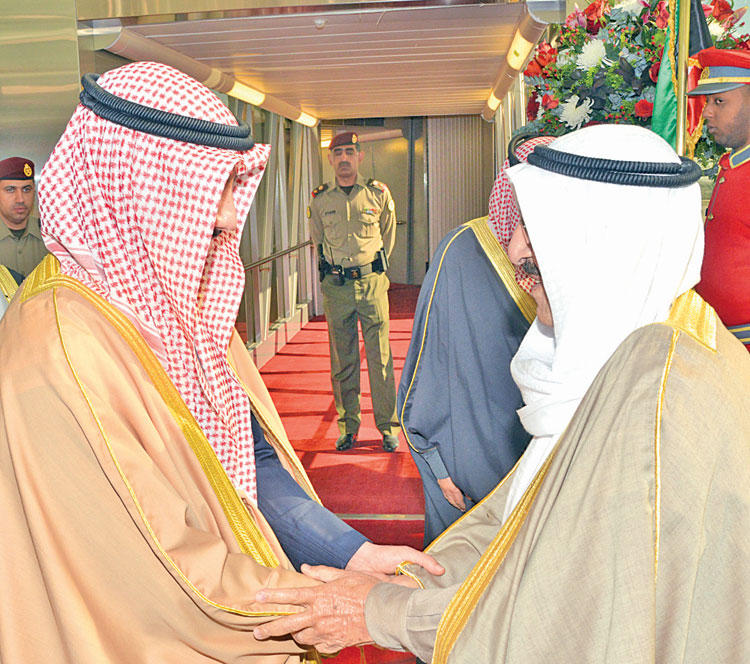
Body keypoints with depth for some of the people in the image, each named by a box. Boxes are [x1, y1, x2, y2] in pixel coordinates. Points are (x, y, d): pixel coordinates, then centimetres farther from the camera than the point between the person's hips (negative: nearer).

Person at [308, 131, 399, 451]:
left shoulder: (379, 194, 1)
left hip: (372, 283, -1)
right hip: (335, 285, 1)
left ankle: (388, 426, 9)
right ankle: (348, 425, 16)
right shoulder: (320, 199, 4)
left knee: (380, 356, -1)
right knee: (342, 359, 6)